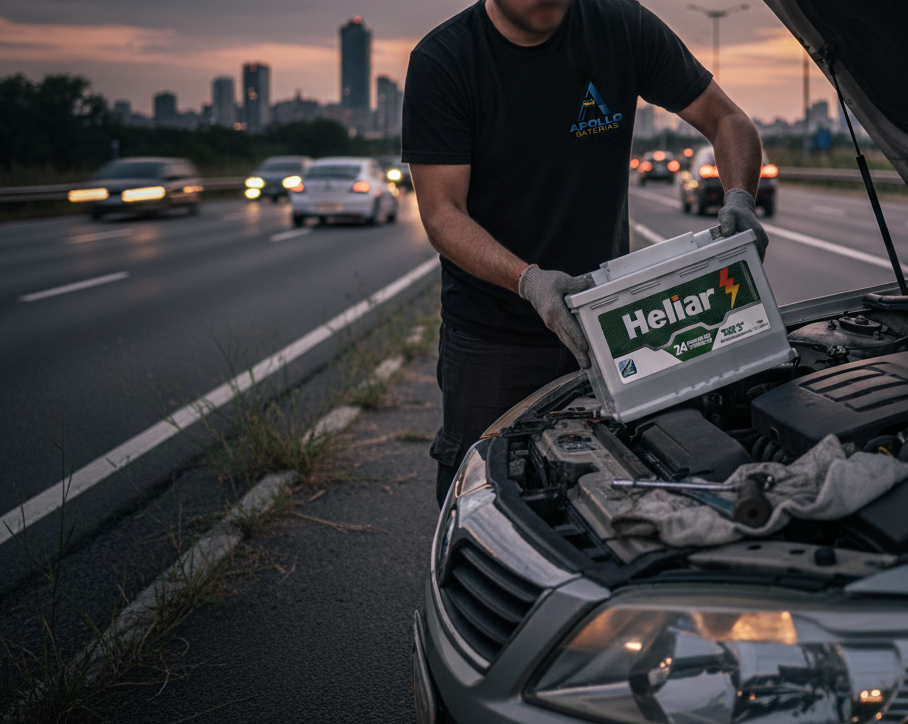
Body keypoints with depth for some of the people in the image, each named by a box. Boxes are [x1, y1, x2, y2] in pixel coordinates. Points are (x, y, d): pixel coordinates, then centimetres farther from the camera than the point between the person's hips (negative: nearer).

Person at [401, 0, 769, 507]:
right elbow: (442, 213, -15)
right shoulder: (442, 61, -11)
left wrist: (739, 199, -19)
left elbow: (729, 121, 3)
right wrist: (529, 280, -31)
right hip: (491, 337, -2)